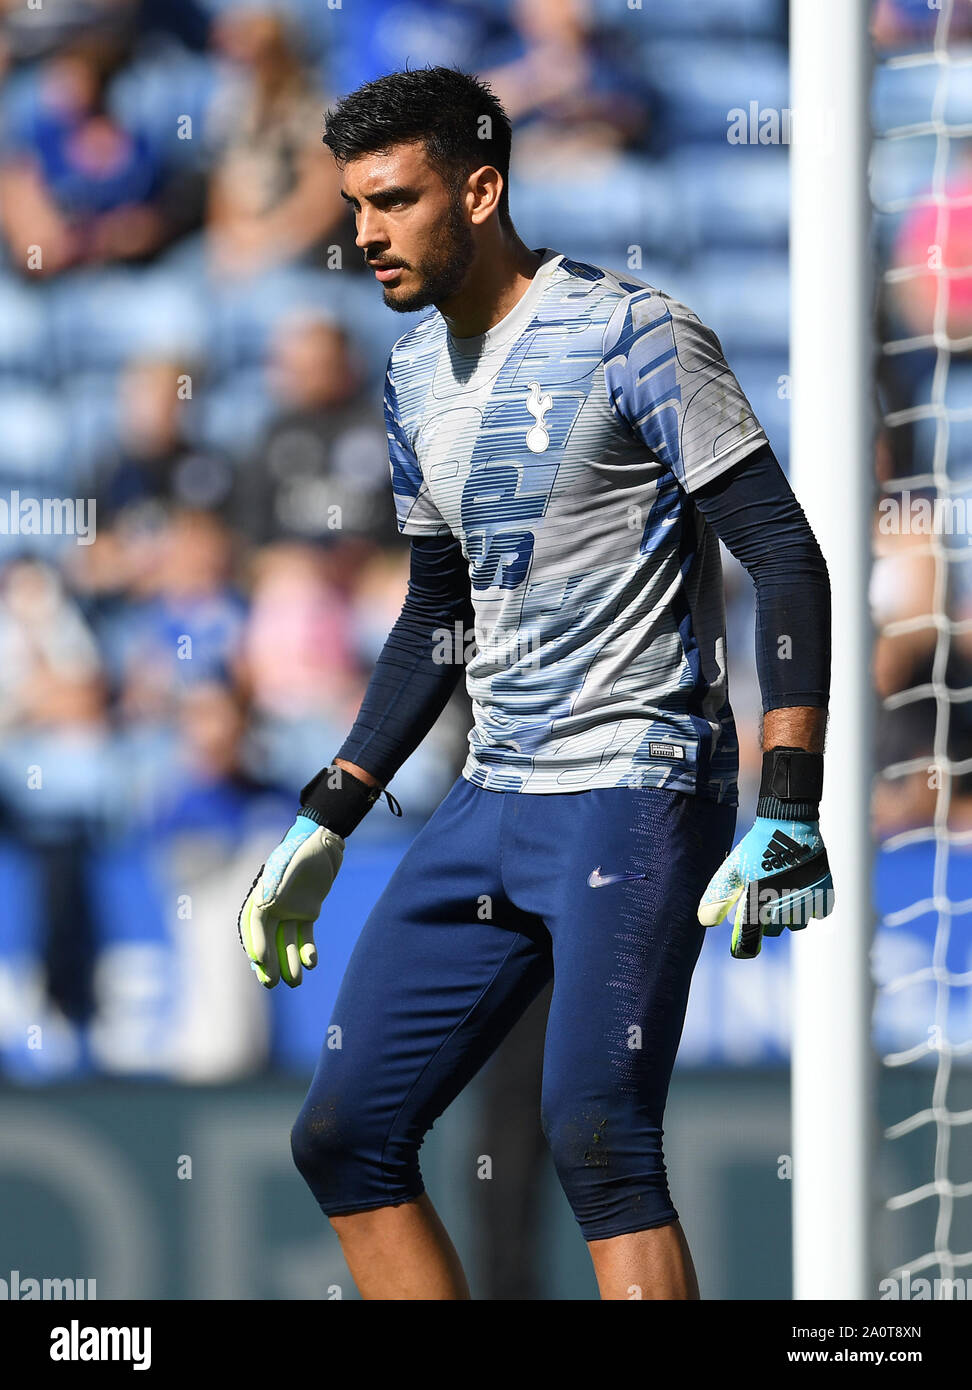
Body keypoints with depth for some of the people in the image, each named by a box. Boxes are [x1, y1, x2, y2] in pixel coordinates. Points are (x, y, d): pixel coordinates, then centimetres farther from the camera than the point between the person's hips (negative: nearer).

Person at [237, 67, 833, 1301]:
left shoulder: (632, 338, -9)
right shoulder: (417, 376, 14)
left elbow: (787, 561, -12)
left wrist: (788, 813, -20)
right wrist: (325, 823, 21)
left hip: (635, 791, -8)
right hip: (490, 807, 8)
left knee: (596, 1141, -21)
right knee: (344, 1140, 3)